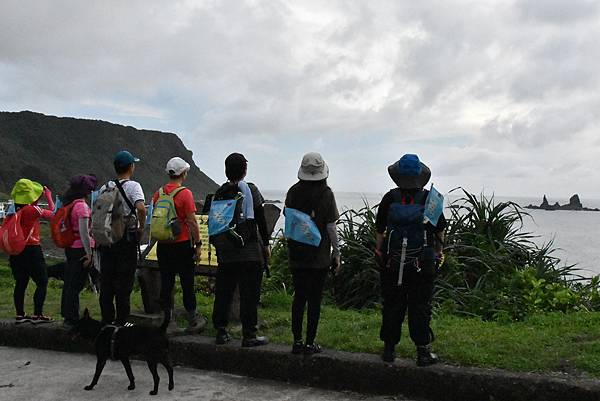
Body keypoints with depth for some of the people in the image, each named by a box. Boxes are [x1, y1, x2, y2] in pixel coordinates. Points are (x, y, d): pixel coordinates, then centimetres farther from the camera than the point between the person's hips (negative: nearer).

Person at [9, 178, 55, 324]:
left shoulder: (15, 210, 5)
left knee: (21, 283, 13)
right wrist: (49, 196, 8)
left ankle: (20, 314, 19)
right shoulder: (32, 209, -13)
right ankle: (37, 314, -1)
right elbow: (51, 213, -2)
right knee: (42, 282, 1)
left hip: (16, 250, 7)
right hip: (31, 250, -7)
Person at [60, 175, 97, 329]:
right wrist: (89, 254, -18)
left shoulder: (68, 204, 11)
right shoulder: (82, 206, -16)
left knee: (69, 283, 16)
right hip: (80, 248, -9)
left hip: (70, 248, 9)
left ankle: (68, 317, 28)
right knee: (76, 284, -2)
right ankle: (72, 320, 4)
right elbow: (84, 232, -20)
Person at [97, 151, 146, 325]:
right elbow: (141, 208, -26)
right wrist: (141, 228, -12)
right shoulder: (132, 186, -9)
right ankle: (121, 321, 6)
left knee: (106, 280, 11)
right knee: (124, 281, 2)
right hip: (126, 239, -5)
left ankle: (106, 319, 17)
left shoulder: (104, 188, 9)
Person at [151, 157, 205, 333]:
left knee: (166, 283, 11)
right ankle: (192, 321, 15)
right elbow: (192, 222, -14)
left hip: (162, 246, 5)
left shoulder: (158, 194, 5)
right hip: (182, 245, -5)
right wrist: (198, 244, -7)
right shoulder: (185, 193, -12)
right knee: (187, 284, 6)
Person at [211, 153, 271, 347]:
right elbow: (260, 220, -6)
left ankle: (221, 331, 17)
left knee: (223, 291, 12)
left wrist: (216, 244, 18)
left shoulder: (220, 192, 5)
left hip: (225, 252, 4)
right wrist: (266, 244, 3)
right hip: (250, 251, -4)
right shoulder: (250, 190, -7)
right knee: (249, 293, 2)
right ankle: (249, 335, 5)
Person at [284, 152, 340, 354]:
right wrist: (336, 251, 1)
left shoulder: (293, 191, 1)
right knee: (315, 299, 5)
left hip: (296, 253, 3)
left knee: (299, 296, 12)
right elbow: (331, 227, -8)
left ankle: (297, 341, 13)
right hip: (319, 255, -3)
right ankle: (310, 343, 9)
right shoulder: (326, 194, -9)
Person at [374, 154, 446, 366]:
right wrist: (439, 252, 15)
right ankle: (423, 352, 9)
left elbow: (380, 230, -1)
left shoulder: (389, 198, -4)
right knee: (420, 307, 7)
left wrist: (379, 251, 10)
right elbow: (440, 230, 1)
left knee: (392, 305, 10)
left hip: (392, 263, 1)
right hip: (422, 264, -1)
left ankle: (389, 348, 17)